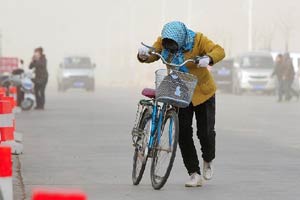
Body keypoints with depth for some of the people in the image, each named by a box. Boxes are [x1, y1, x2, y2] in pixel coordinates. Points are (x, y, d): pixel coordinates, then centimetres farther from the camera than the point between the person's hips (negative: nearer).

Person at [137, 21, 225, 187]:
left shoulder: (197, 40, -19)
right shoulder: (162, 42, -9)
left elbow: (219, 51, -28)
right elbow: (151, 56, -11)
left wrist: (208, 59, -49)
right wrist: (143, 55, -35)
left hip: (202, 92, -2)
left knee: (205, 132, -1)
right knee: (183, 133, -6)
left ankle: (208, 161, 31)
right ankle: (195, 174, -1)